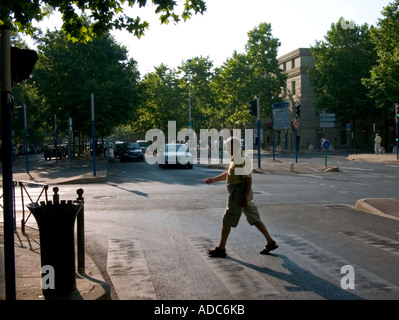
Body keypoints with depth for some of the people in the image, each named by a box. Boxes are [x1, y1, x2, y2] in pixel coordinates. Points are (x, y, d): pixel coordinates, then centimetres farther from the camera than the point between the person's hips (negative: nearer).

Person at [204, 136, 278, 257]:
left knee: (227, 221, 0)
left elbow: (248, 178, -21)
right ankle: (270, 242, 16)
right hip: (243, 195, 10)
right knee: (254, 219, 13)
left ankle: (221, 249, 8)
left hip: (238, 196, -10)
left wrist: (246, 196, -23)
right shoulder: (236, 158, 14)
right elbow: (229, 174, 25)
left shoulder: (241, 160, -18)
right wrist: (214, 179, 24)